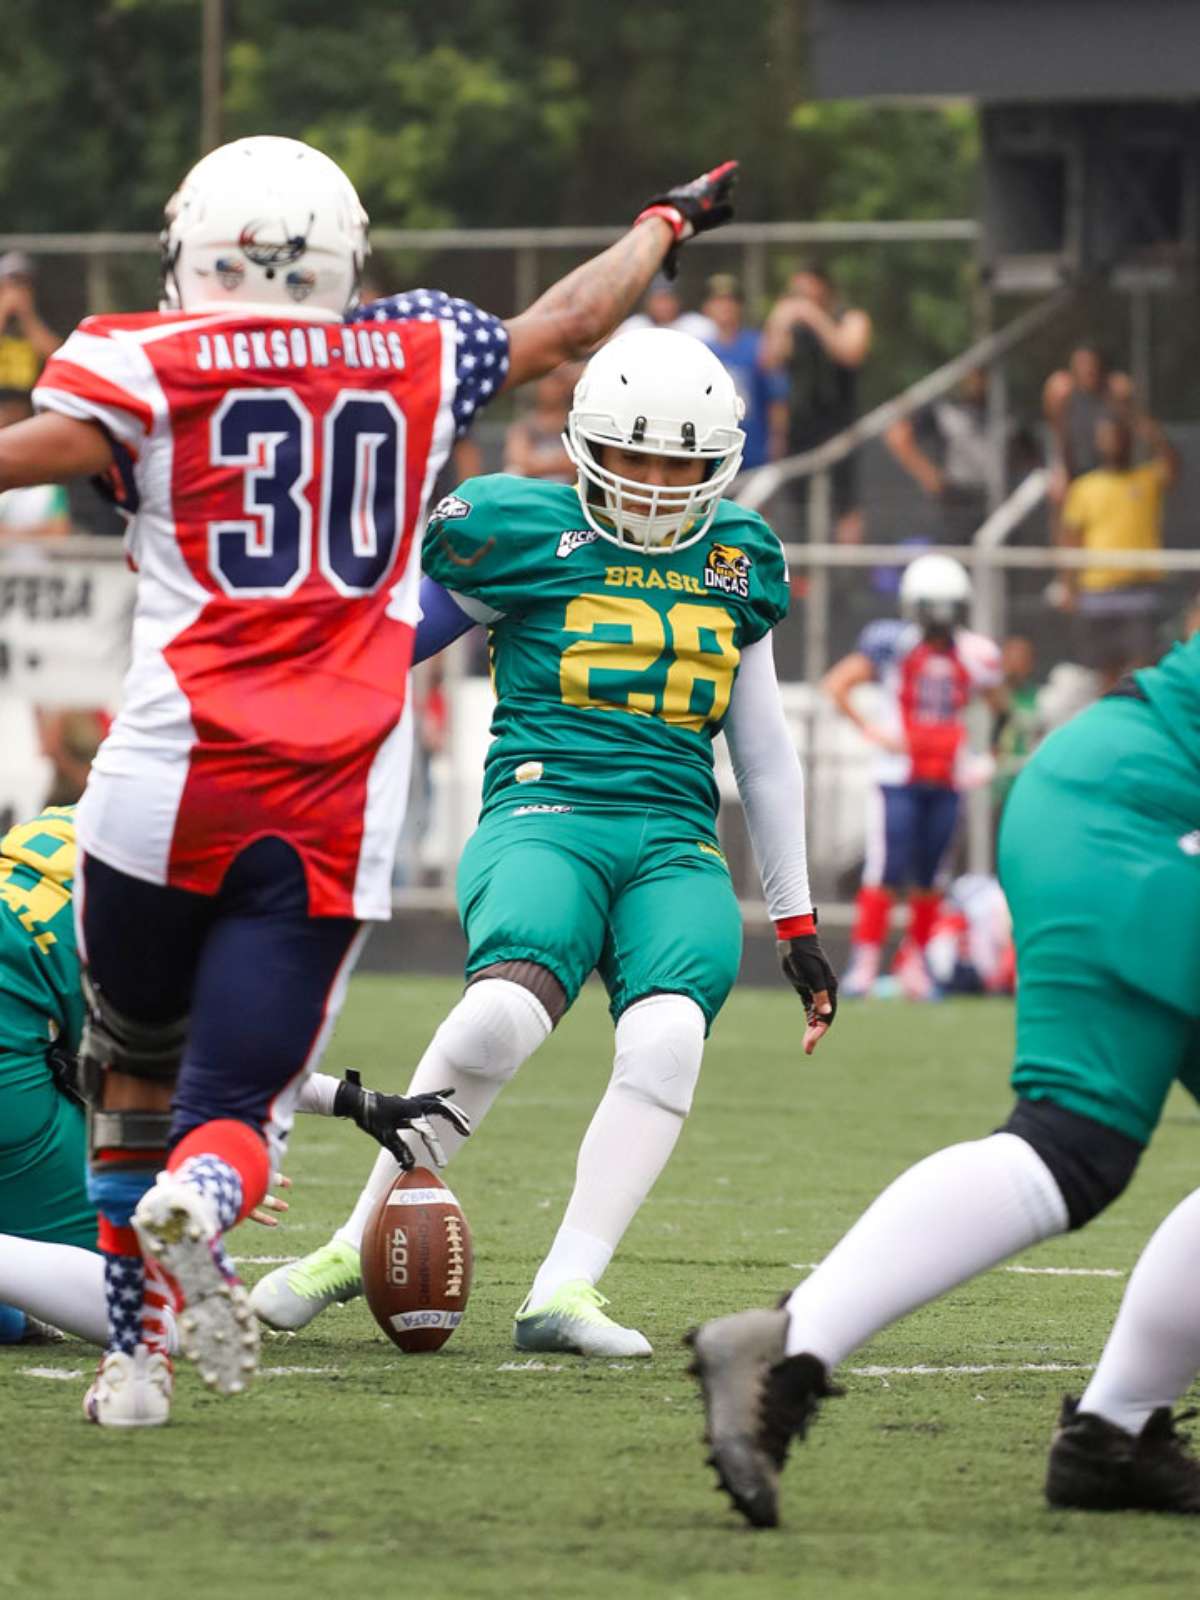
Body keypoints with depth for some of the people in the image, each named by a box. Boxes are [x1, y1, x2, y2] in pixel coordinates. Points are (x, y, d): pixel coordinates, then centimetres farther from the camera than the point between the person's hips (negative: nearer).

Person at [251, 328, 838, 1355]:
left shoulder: (736, 561, 18)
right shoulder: (522, 534, 3)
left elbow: (764, 750, 26)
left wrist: (797, 920, 27)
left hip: (676, 845, 4)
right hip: (544, 813, -4)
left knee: (668, 1038, -28)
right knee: (504, 1013, -32)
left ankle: (564, 1292, -27)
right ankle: (361, 1244, -15)